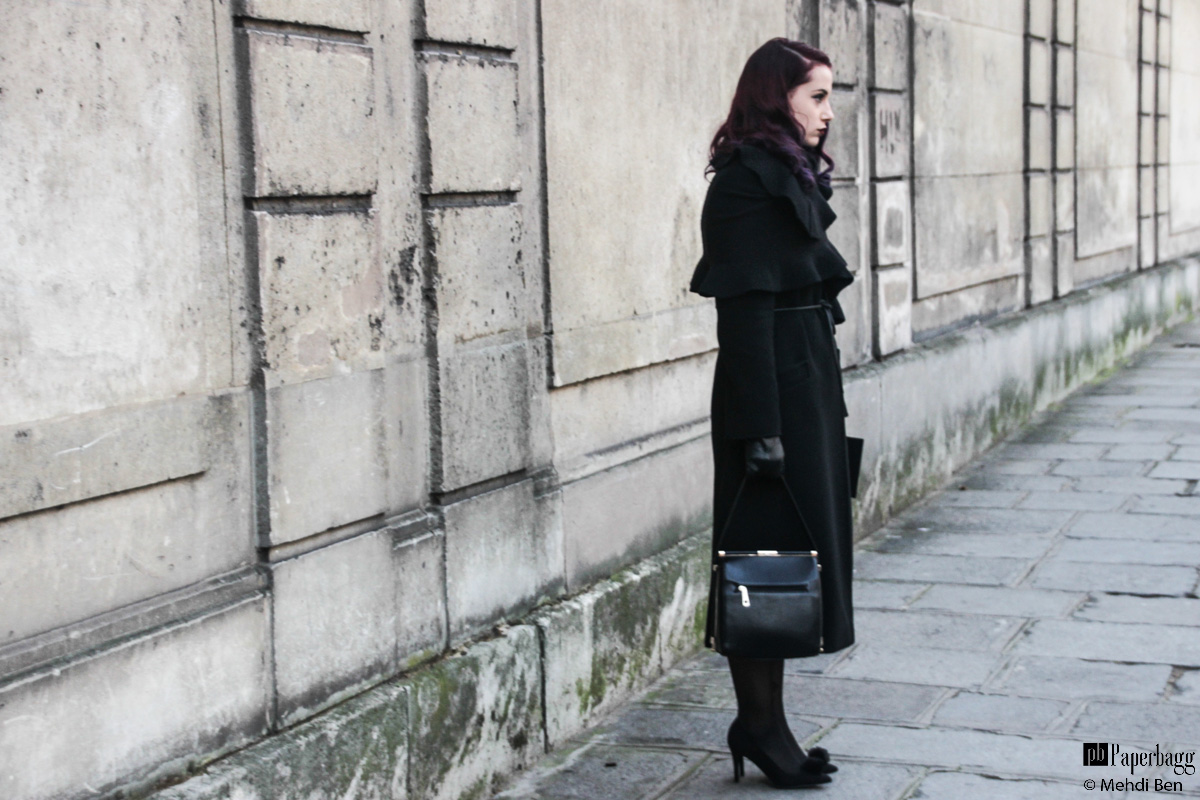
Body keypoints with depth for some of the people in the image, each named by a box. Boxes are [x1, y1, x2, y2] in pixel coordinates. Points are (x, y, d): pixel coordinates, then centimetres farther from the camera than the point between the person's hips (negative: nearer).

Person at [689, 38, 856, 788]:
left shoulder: (796, 176, 15)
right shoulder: (747, 181, -14)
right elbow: (746, 310, -19)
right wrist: (762, 429, -21)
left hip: (809, 384, 10)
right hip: (772, 388, -10)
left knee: (790, 556, 11)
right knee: (773, 552, -3)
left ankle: (765, 722, 19)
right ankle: (759, 724, 9)